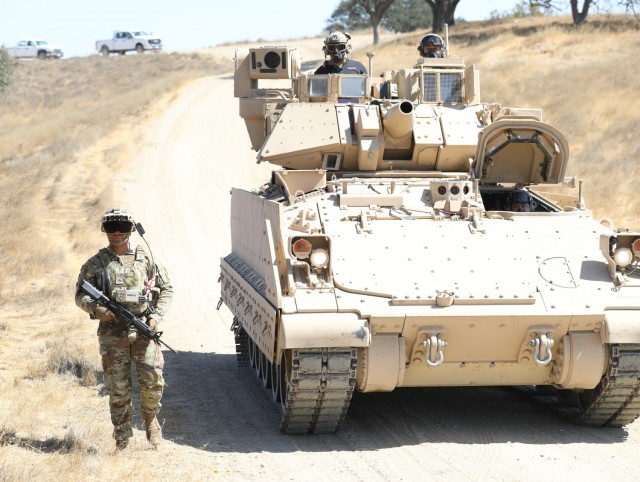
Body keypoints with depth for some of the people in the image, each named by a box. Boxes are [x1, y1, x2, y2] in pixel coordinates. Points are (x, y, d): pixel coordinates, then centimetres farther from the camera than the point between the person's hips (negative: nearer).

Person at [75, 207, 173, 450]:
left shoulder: (145, 258, 6)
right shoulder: (96, 263, 6)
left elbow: (166, 289, 12)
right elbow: (80, 295, 8)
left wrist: (156, 316, -2)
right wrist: (96, 308, -13)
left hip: (143, 330, 0)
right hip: (112, 333, 0)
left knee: (152, 382, -8)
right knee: (119, 388, 1)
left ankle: (150, 421, 20)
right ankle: (122, 438, 11)